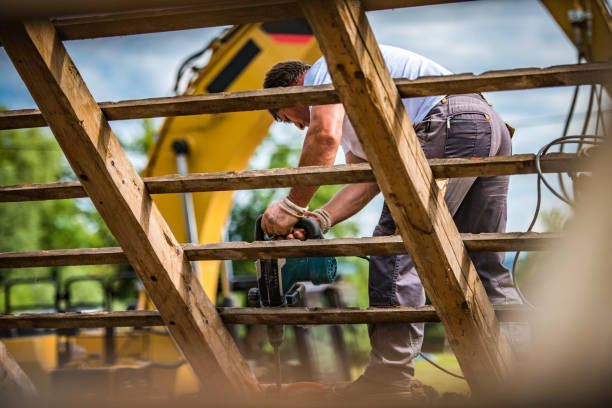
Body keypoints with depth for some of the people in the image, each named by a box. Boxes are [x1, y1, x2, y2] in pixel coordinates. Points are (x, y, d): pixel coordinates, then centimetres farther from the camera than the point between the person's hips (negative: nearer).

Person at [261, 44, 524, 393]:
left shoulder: (323, 70, 9)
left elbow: (325, 135, -10)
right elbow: (368, 181, 17)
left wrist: (293, 207, -5)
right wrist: (317, 220, 4)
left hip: (451, 125, -10)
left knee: (396, 247, -10)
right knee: (484, 267, 12)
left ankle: (388, 380, -12)